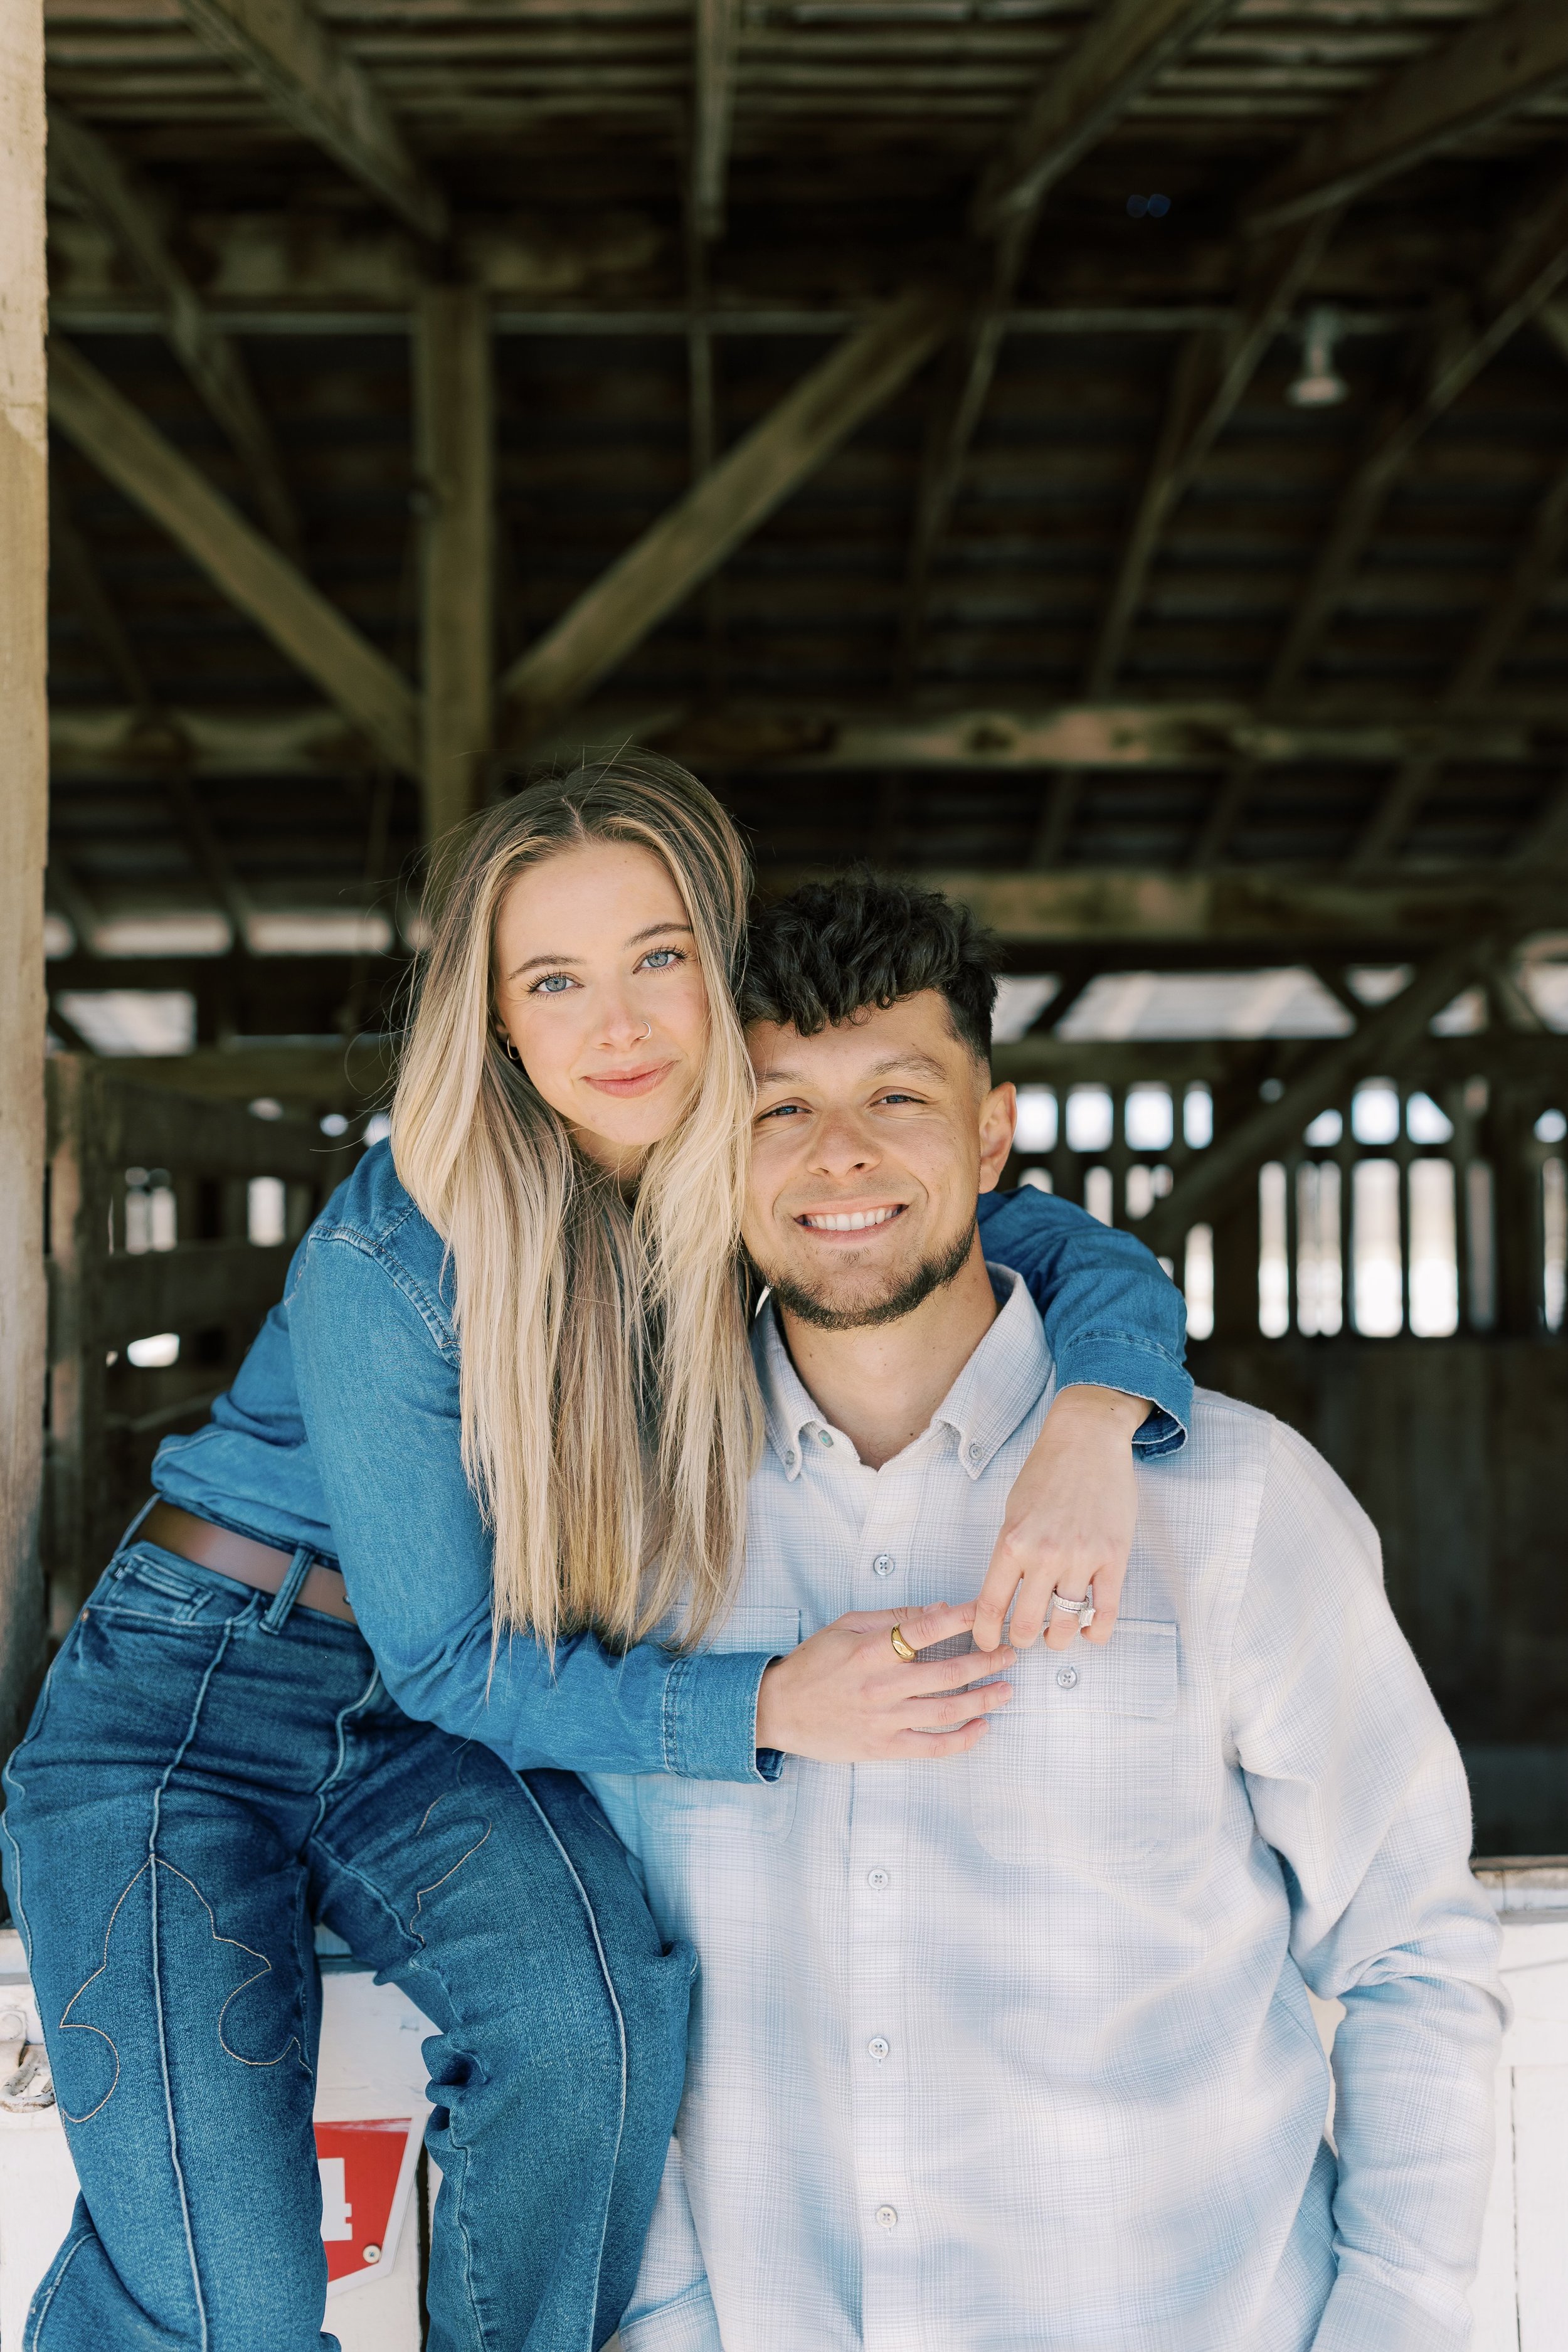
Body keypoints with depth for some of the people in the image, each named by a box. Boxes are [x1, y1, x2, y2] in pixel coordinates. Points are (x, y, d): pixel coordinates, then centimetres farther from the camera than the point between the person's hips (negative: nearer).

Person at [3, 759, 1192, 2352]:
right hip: (186, 1697, -3)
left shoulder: (770, 1189, -8)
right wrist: (772, 1703, -29)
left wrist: (1090, 1426, -32)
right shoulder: (386, 1261, -21)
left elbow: (1092, 1260, -9)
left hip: (426, 1741, 4)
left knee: (594, 2004, -29)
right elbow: (452, 1661, -16)